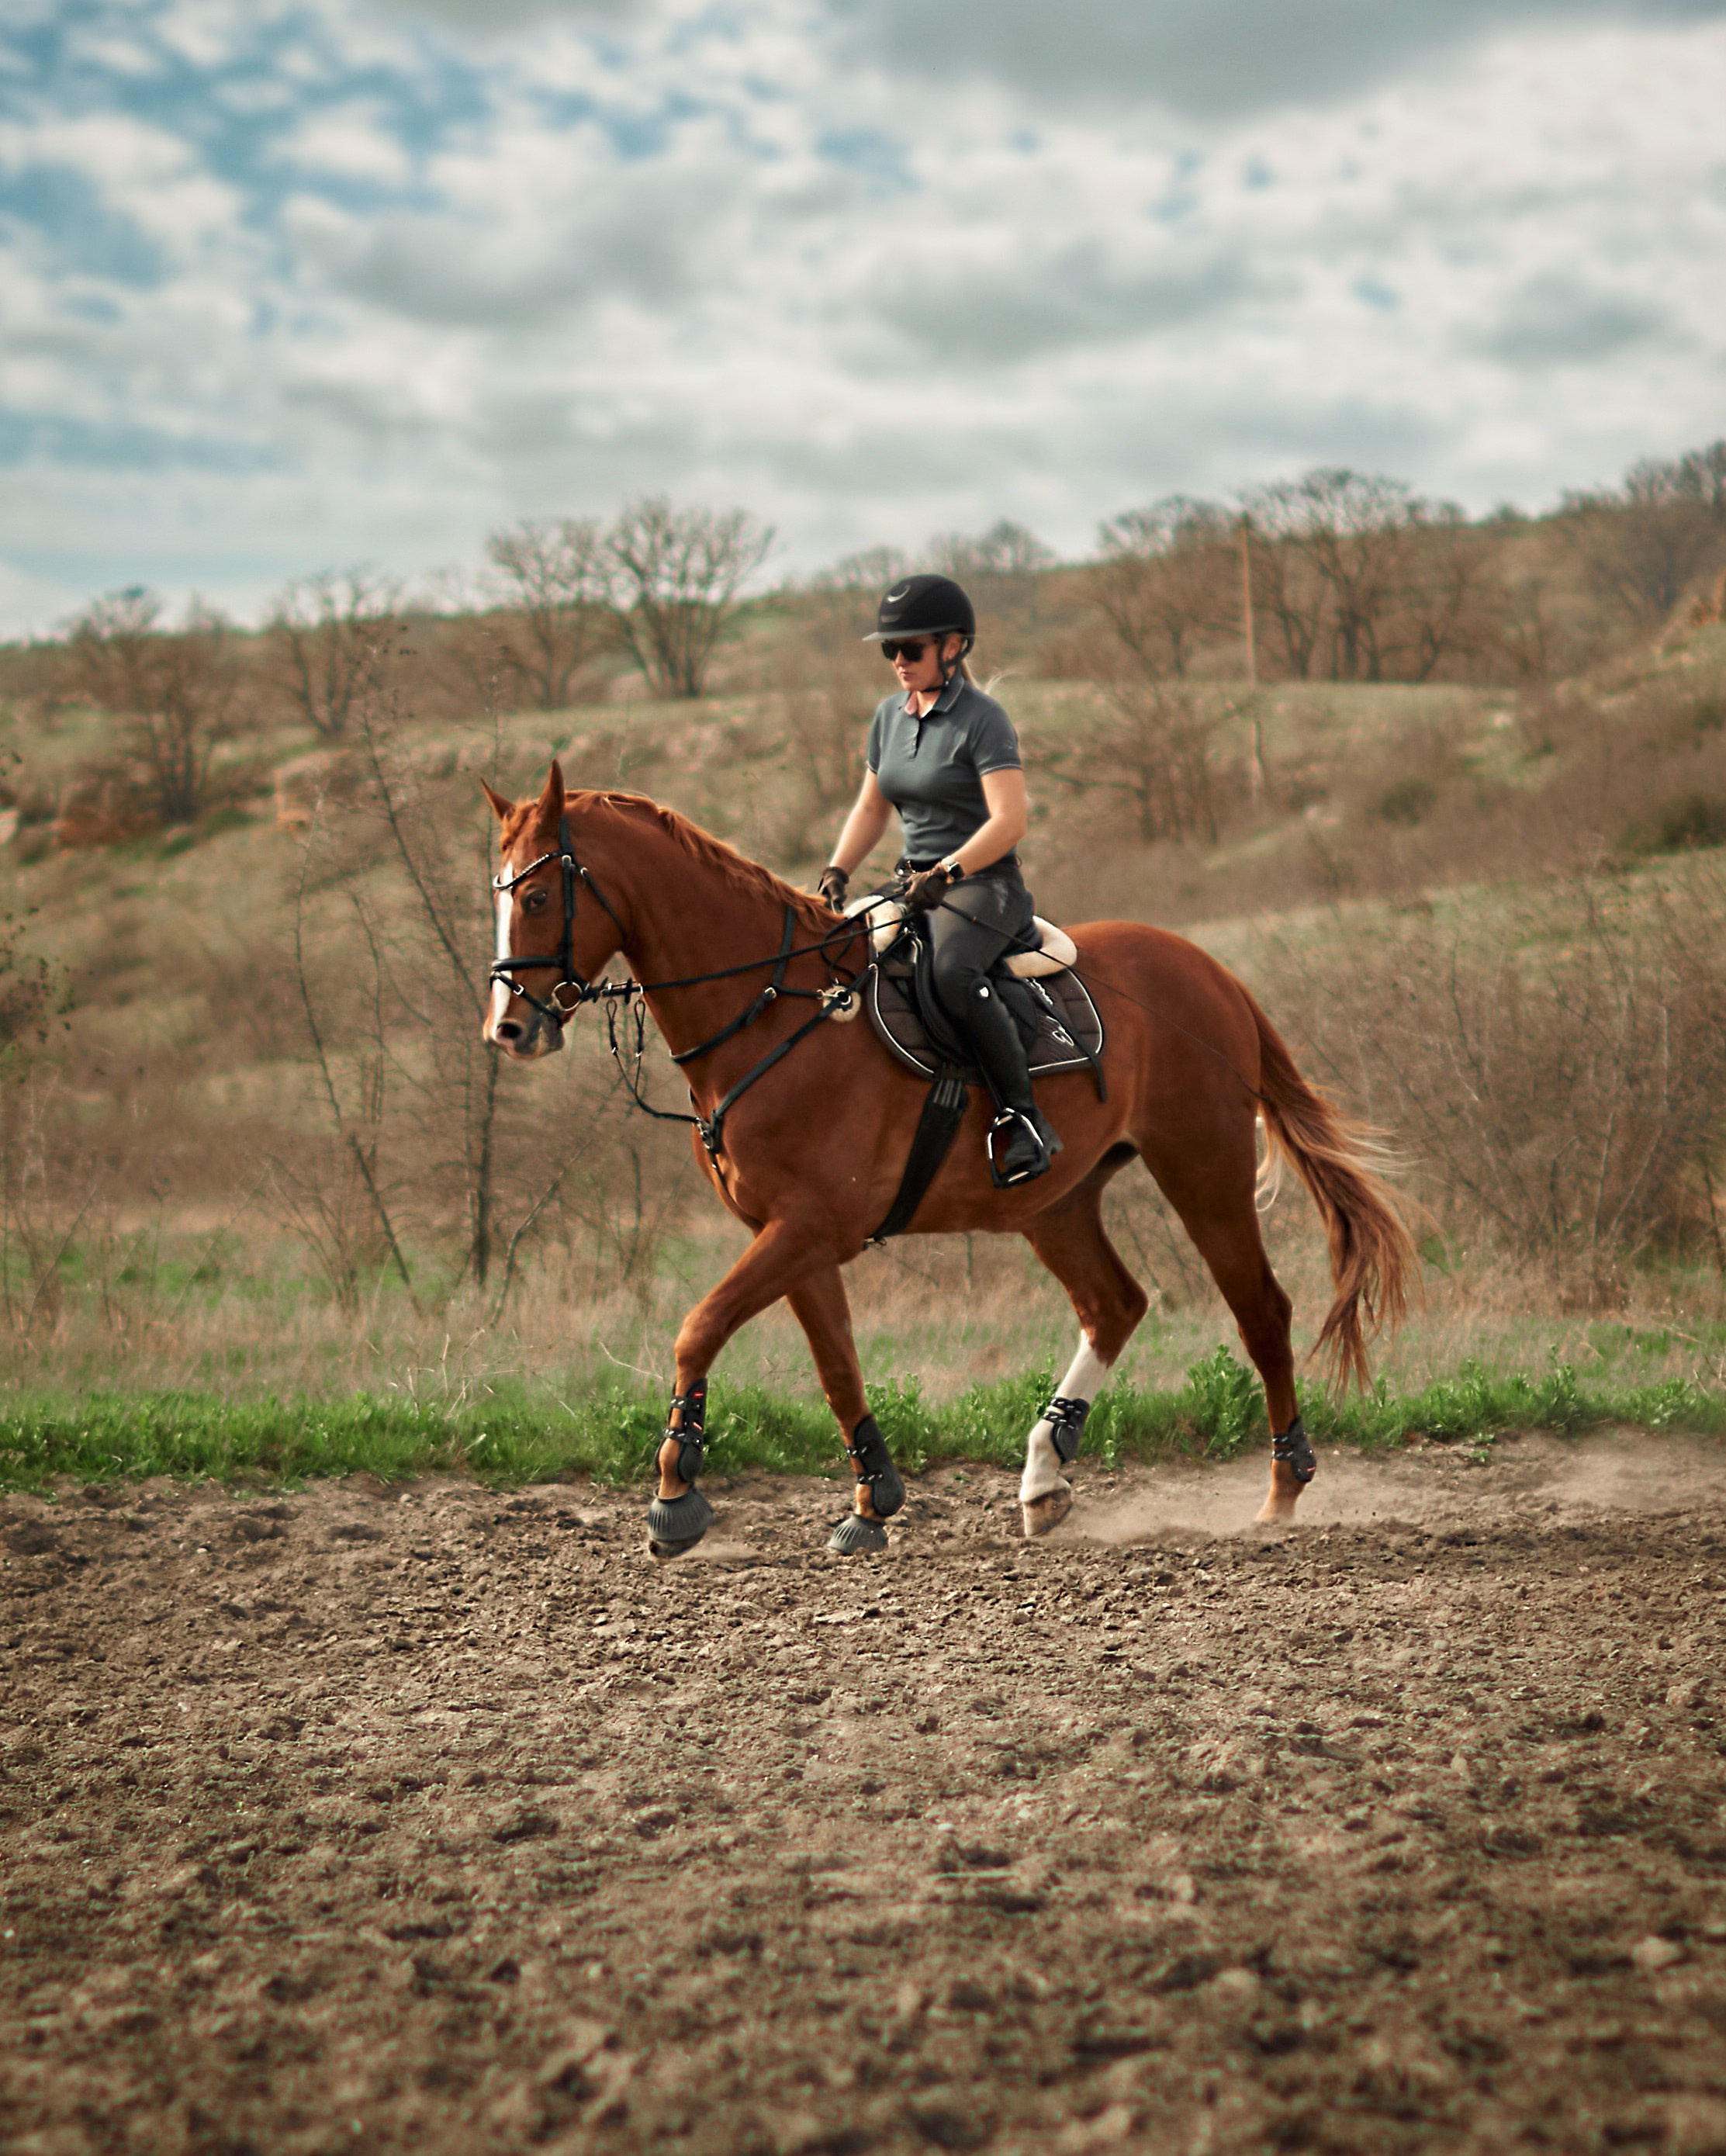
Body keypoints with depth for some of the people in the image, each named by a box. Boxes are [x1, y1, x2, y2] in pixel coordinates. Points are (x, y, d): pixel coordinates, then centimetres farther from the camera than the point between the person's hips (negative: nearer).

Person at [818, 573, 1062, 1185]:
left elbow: (1010, 820, -18)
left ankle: (1024, 1118, -26)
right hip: (918, 885, 8)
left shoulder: (982, 719, -10)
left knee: (951, 975, -36)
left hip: (984, 885, -8)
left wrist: (947, 873, -28)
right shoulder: (889, 716, 13)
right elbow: (871, 807, 20)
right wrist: (837, 872, 4)